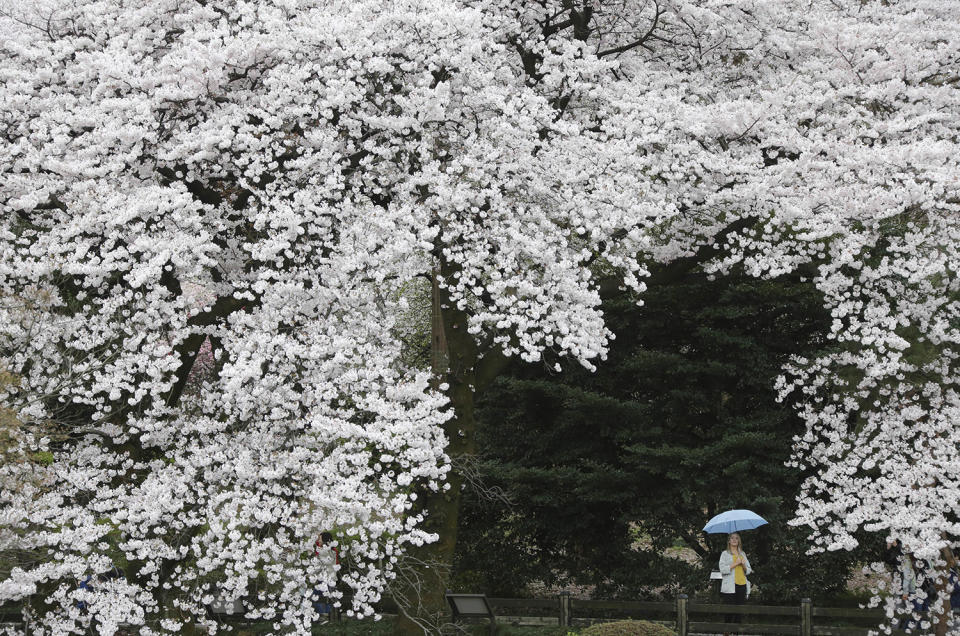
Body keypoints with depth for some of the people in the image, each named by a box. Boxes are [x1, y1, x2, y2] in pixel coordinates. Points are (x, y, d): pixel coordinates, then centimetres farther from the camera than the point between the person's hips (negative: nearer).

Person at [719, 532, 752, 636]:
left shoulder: (743, 554, 17)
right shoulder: (725, 554, 4)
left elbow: (748, 571, 17)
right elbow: (722, 569, -8)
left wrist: (743, 565, -4)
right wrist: (736, 563, -12)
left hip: (742, 585, 5)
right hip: (730, 586, -4)